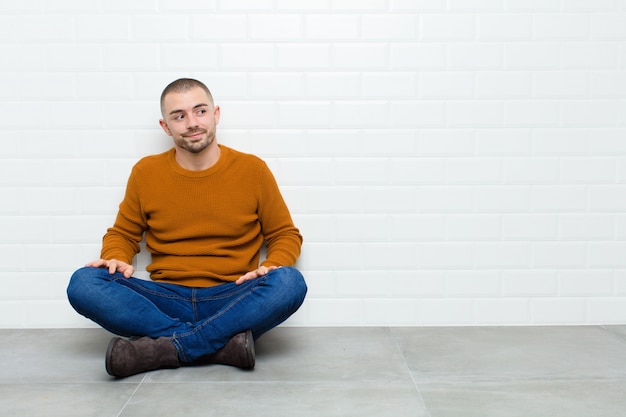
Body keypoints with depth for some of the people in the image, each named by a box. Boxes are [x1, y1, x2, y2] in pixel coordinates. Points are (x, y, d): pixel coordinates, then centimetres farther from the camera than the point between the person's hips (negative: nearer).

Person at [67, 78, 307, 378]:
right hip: (167, 302, 2)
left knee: (289, 283, -32)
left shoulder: (252, 169, 3)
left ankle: (166, 348, -28)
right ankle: (221, 344, -28)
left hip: (233, 303, -1)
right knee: (83, 284, -23)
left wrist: (271, 266, -12)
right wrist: (117, 259, -6)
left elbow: (286, 235, 9)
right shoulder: (145, 172, 6)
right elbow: (122, 234, 17)